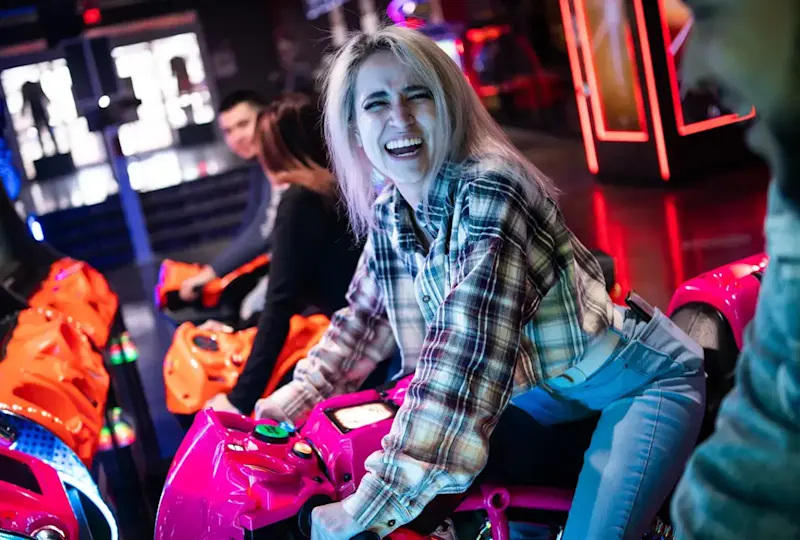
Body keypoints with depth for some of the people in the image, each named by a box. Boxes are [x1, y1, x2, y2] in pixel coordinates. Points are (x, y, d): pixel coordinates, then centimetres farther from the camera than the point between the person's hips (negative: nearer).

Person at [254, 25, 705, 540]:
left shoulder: (489, 187, -28)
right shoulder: (387, 216, -5)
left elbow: (469, 352, -38)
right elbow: (365, 312, 15)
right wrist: (304, 391, 7)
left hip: (639, 377, -7)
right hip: (537, 390, 7)